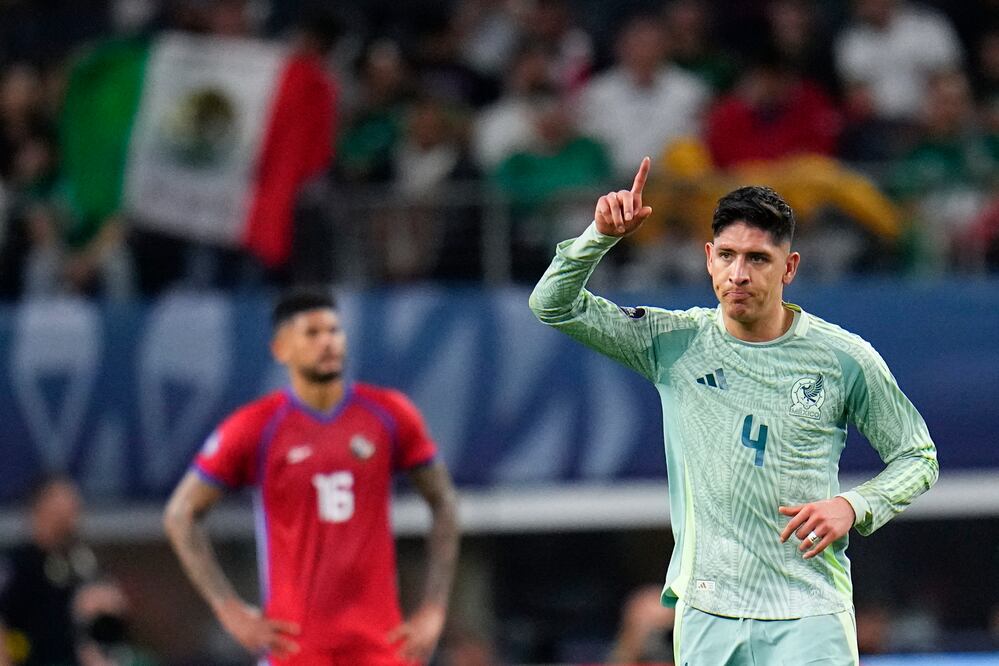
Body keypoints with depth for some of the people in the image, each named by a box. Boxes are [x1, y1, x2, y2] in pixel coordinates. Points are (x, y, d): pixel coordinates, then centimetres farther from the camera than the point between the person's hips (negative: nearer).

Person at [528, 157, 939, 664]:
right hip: (706, 615, 2)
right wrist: (602, 235, -12)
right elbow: (553, 305, 3)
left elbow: (918, 457, 9)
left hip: (809, 617, -2)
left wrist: (853, 506, -9)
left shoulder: (846, 359, -1)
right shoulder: (675, 343, 4)